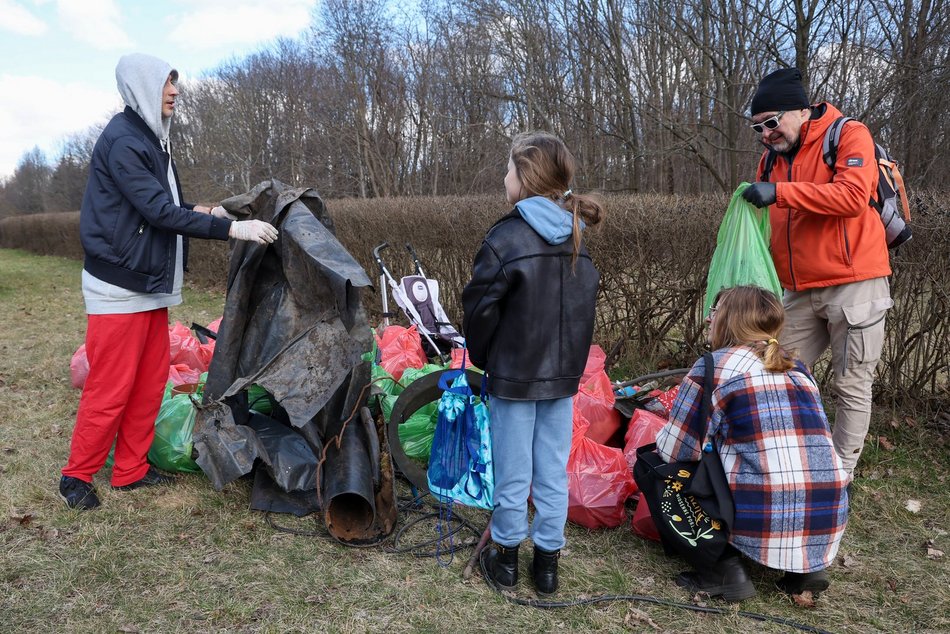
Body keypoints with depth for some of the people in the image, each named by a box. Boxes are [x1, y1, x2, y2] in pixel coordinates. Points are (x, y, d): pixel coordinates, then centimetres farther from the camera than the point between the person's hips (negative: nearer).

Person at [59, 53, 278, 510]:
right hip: (120, 288, -9)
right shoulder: (122, 142, -16)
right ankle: (77, 476, 16)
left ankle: (131, 470, 24)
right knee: (110, 389, -1)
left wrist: (199, 212, 1)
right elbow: (158, 211, -23)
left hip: (151, 285, 9)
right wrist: (230, 228, -27)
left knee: (151, 380, 12)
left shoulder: (150, 139, 14)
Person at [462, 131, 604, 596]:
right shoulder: (577, 239, 4)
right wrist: (571, 361, 14)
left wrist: (481, 357, 3)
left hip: (514, 375, -5)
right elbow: (586, 305, 8)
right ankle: (547, 561, 25)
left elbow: (480, 308, -13)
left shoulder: (507, 237, -15)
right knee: (553, 471, 13)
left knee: (513, 473, 9)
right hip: (564, 374, 5)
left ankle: (506, 556, 26)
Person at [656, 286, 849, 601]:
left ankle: (726, 569, 4)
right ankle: (807, 565, 18)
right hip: (828, 520, 7)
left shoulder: (714, 366, -3)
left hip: (762, 522, -6)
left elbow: (675, 450, -2)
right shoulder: (798, 370, 16)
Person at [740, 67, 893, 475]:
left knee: (852, 388, 4)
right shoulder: (772, 158, 12)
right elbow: (766, 224, 16)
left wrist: (781, 192, -27)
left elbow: (853, 195, -22)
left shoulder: (849, 136, -5)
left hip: (853, 286, -6)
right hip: (800, 293, 6)